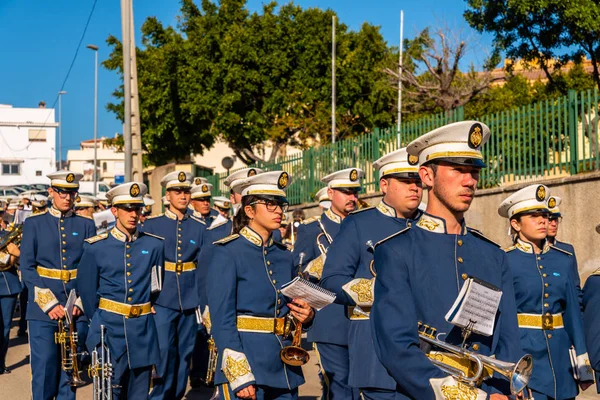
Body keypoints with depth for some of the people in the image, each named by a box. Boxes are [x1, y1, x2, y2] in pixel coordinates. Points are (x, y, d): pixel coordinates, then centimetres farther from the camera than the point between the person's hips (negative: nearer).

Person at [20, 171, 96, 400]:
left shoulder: (86, 225, 9)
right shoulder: (33, 224, 5)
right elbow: (27, 269, -2)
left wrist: (81, 303, -8)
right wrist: (49, 304, -11)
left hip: (76, 311, 2)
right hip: (42, 311, -1)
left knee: (69, 371, 6)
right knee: (44, 370, -4)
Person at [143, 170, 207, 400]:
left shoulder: (199, 228, 6)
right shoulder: (152, 225, 0)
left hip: (190, 301, 3)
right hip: (162, 300, -3)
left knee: (184, 353, 9)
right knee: (163, 351, -8)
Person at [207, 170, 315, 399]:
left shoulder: (283, 255, 11)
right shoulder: (227, 252, -7)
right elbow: (222, 318, -12)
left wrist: (306, 315, -2)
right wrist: (239, 376, -17)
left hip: (285, 369, 6)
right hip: (246, 362, -6)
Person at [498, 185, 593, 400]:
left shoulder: (563, 260, 8)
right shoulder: (504, 261, -6)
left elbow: (572, 313, 11)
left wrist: (582, 366, 10)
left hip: (560, 358, 5)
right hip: (522, 355, -5)